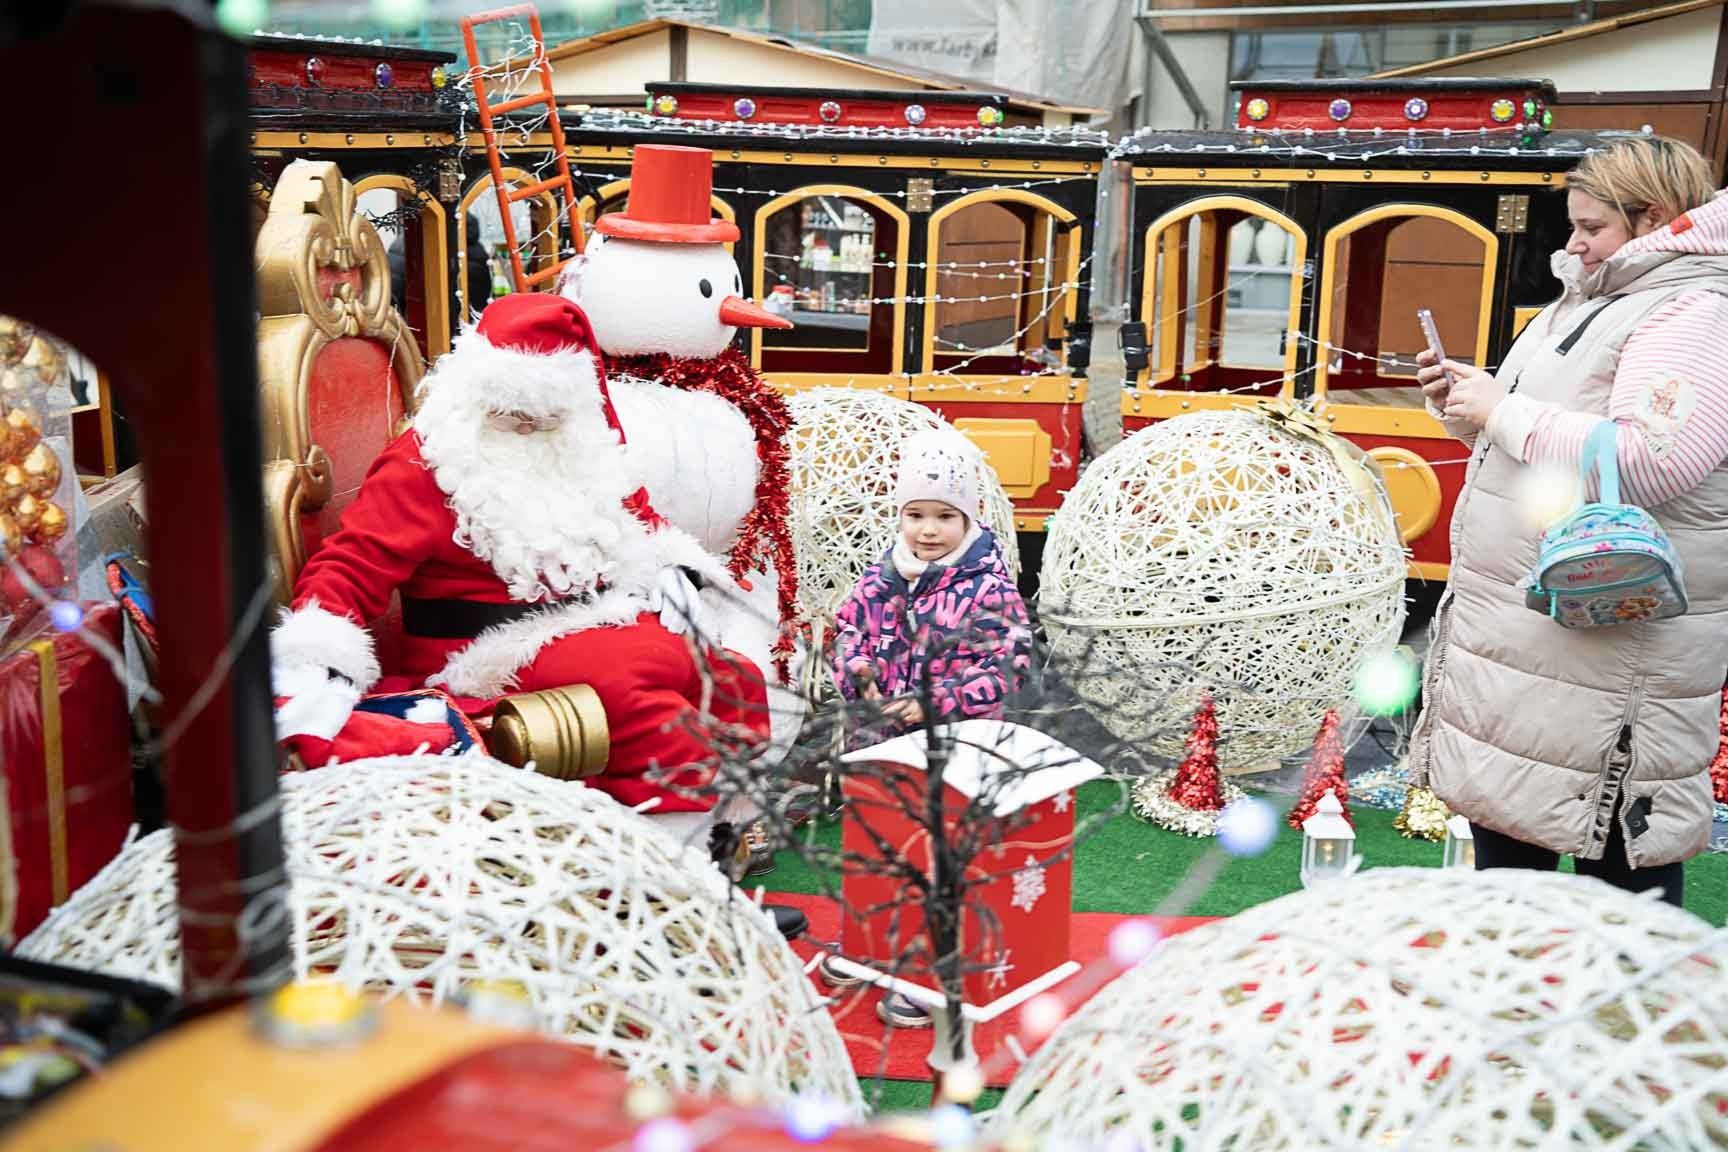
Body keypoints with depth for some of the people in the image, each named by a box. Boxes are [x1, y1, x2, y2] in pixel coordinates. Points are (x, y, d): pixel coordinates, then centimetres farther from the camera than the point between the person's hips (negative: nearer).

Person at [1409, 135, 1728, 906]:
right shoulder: (1585, 306, 16)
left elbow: (1643, 460, -29)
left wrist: (1503, 410, -19)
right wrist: (1467, 403, 7)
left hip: (1613, 643, -10)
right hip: (1520, 636, 10)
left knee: (1624, 857, -1)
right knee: (1505, 833, 18)